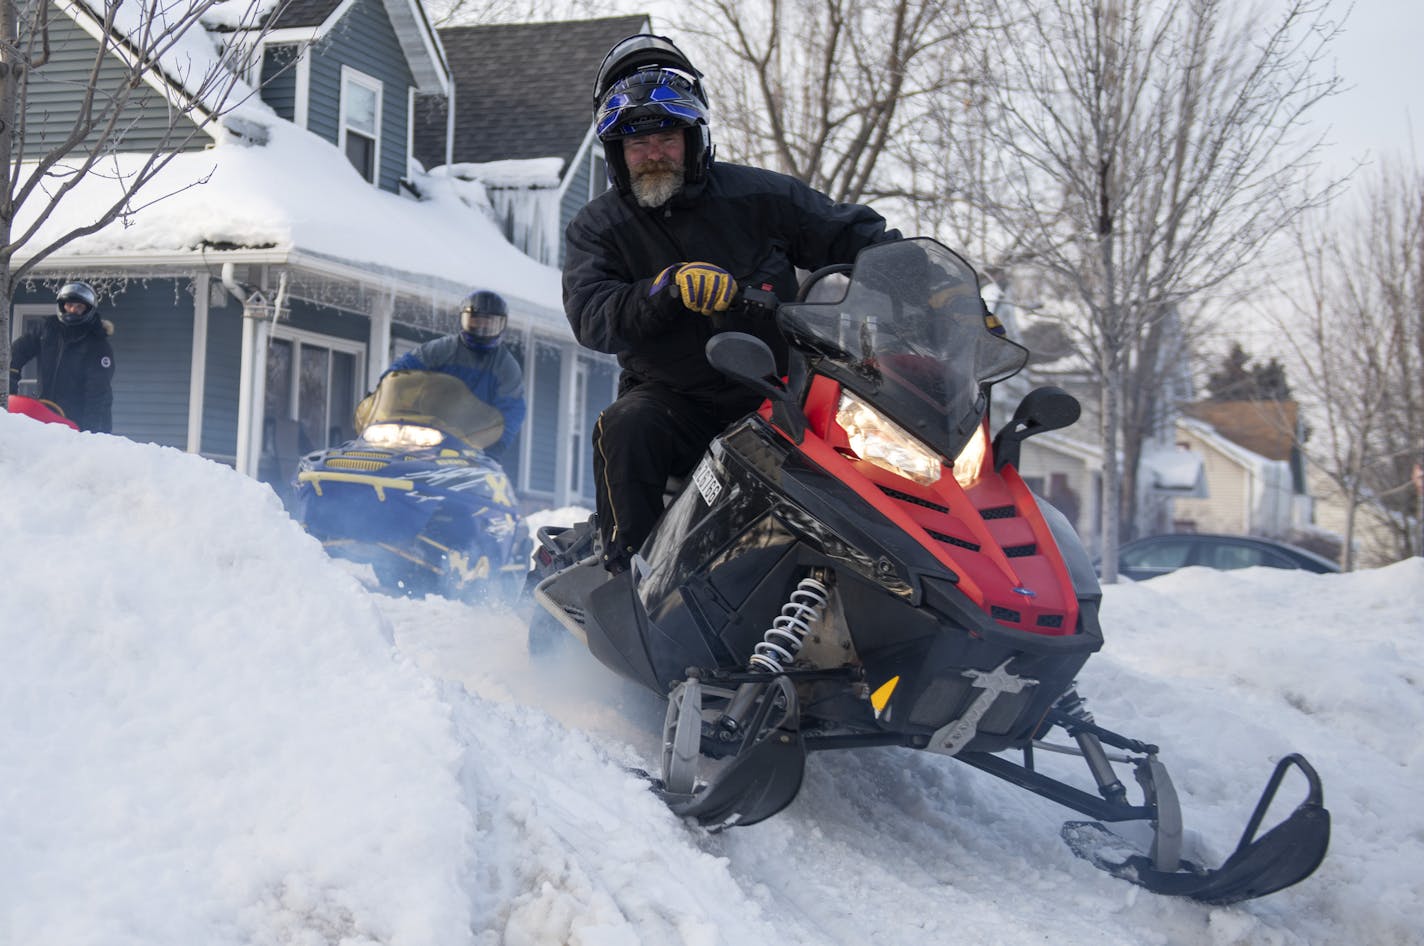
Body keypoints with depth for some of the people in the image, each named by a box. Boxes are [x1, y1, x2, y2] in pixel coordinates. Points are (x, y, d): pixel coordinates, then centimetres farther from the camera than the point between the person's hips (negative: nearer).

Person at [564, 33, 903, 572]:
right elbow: (590, 316, -12)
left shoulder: (756, 196, 4)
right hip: (671, 401, 0)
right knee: (627, 427, -31)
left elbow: (854, 235, 8)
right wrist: (669, 290, -31)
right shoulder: (597, 228, 5)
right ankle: (627, 567, -21)